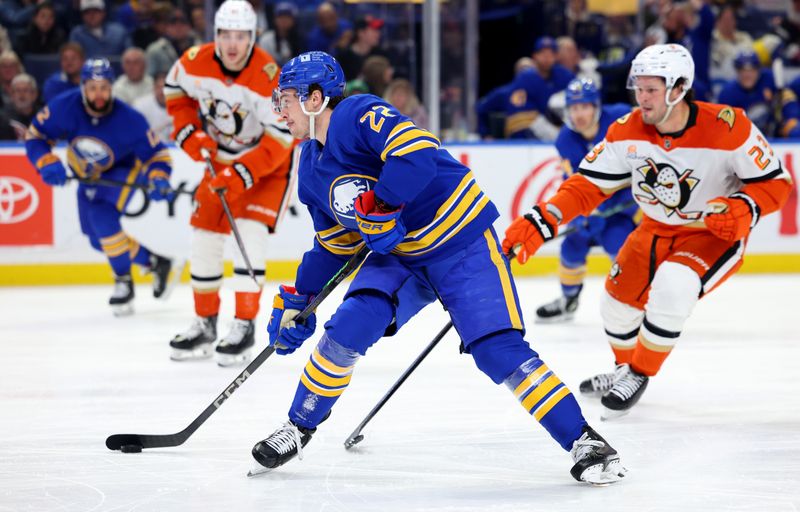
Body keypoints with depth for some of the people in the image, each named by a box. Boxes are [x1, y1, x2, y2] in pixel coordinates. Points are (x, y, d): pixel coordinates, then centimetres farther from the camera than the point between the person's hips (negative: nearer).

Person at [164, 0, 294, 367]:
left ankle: (245, 327, -14)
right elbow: (175, 90, 6)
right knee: (205, 233, 4)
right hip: (221, 158, 5)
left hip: (269, 163, -5)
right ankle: (205, 323, 18)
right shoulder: (195, 62, -16)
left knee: (250, 231, -20)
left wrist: (242, 175, -34)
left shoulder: (270, 78, -30)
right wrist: (189, 132, -7)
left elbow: (278, 140, -28)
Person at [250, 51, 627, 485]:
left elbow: (416, 152, -35)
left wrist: (380, 209, -28)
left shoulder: (360, 115, -19)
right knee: (347, 330, -12)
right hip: (396, 256, 7)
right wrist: (295, 301, 15)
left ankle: (584, 441, -10)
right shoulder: (312, 171, 8)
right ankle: (298, 429, 6)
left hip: (460, 242, -7)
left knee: (498, 351, -16)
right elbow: (334, 246, 17)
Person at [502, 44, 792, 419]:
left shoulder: (727, 127, -26)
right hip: (658, 230, 5)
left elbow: (776, 182, -18)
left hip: (715, 234, -5)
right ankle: (625, 371, 40)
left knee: (671, 288, -29)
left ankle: (638, 375, -7)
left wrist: (743, 209, -37)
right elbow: (587, 186, -11)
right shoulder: (627, 132, -15)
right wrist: (539, 223, -25)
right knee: (619, 300, 7)